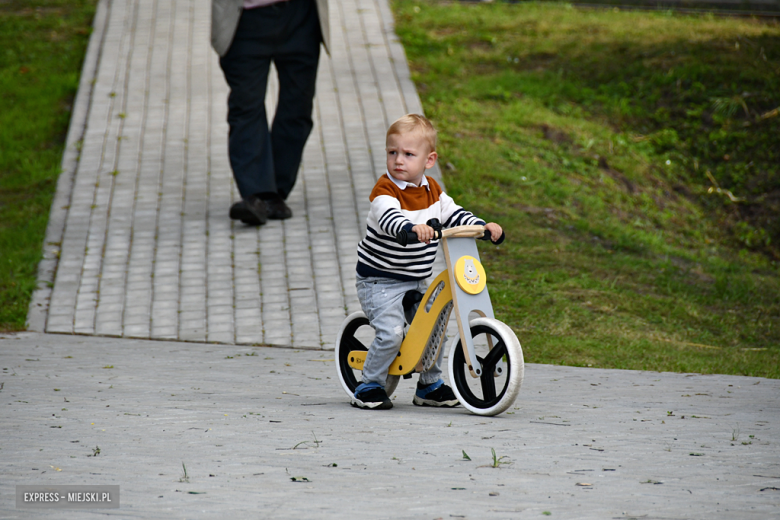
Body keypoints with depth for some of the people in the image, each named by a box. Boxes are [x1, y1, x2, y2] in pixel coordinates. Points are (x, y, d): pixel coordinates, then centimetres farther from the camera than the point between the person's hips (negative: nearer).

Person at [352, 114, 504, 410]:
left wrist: (483, 226, -3)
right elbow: (389, 218, -38)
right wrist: (413, 228, -58)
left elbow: (452, 214, 13)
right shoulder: (385, 191, -19)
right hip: (379, 282, -7)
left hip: (416, 282, 7)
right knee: (391, 333, -21)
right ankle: (369, 386, -4)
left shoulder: (431, 190, 5)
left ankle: (430, 385, 25)